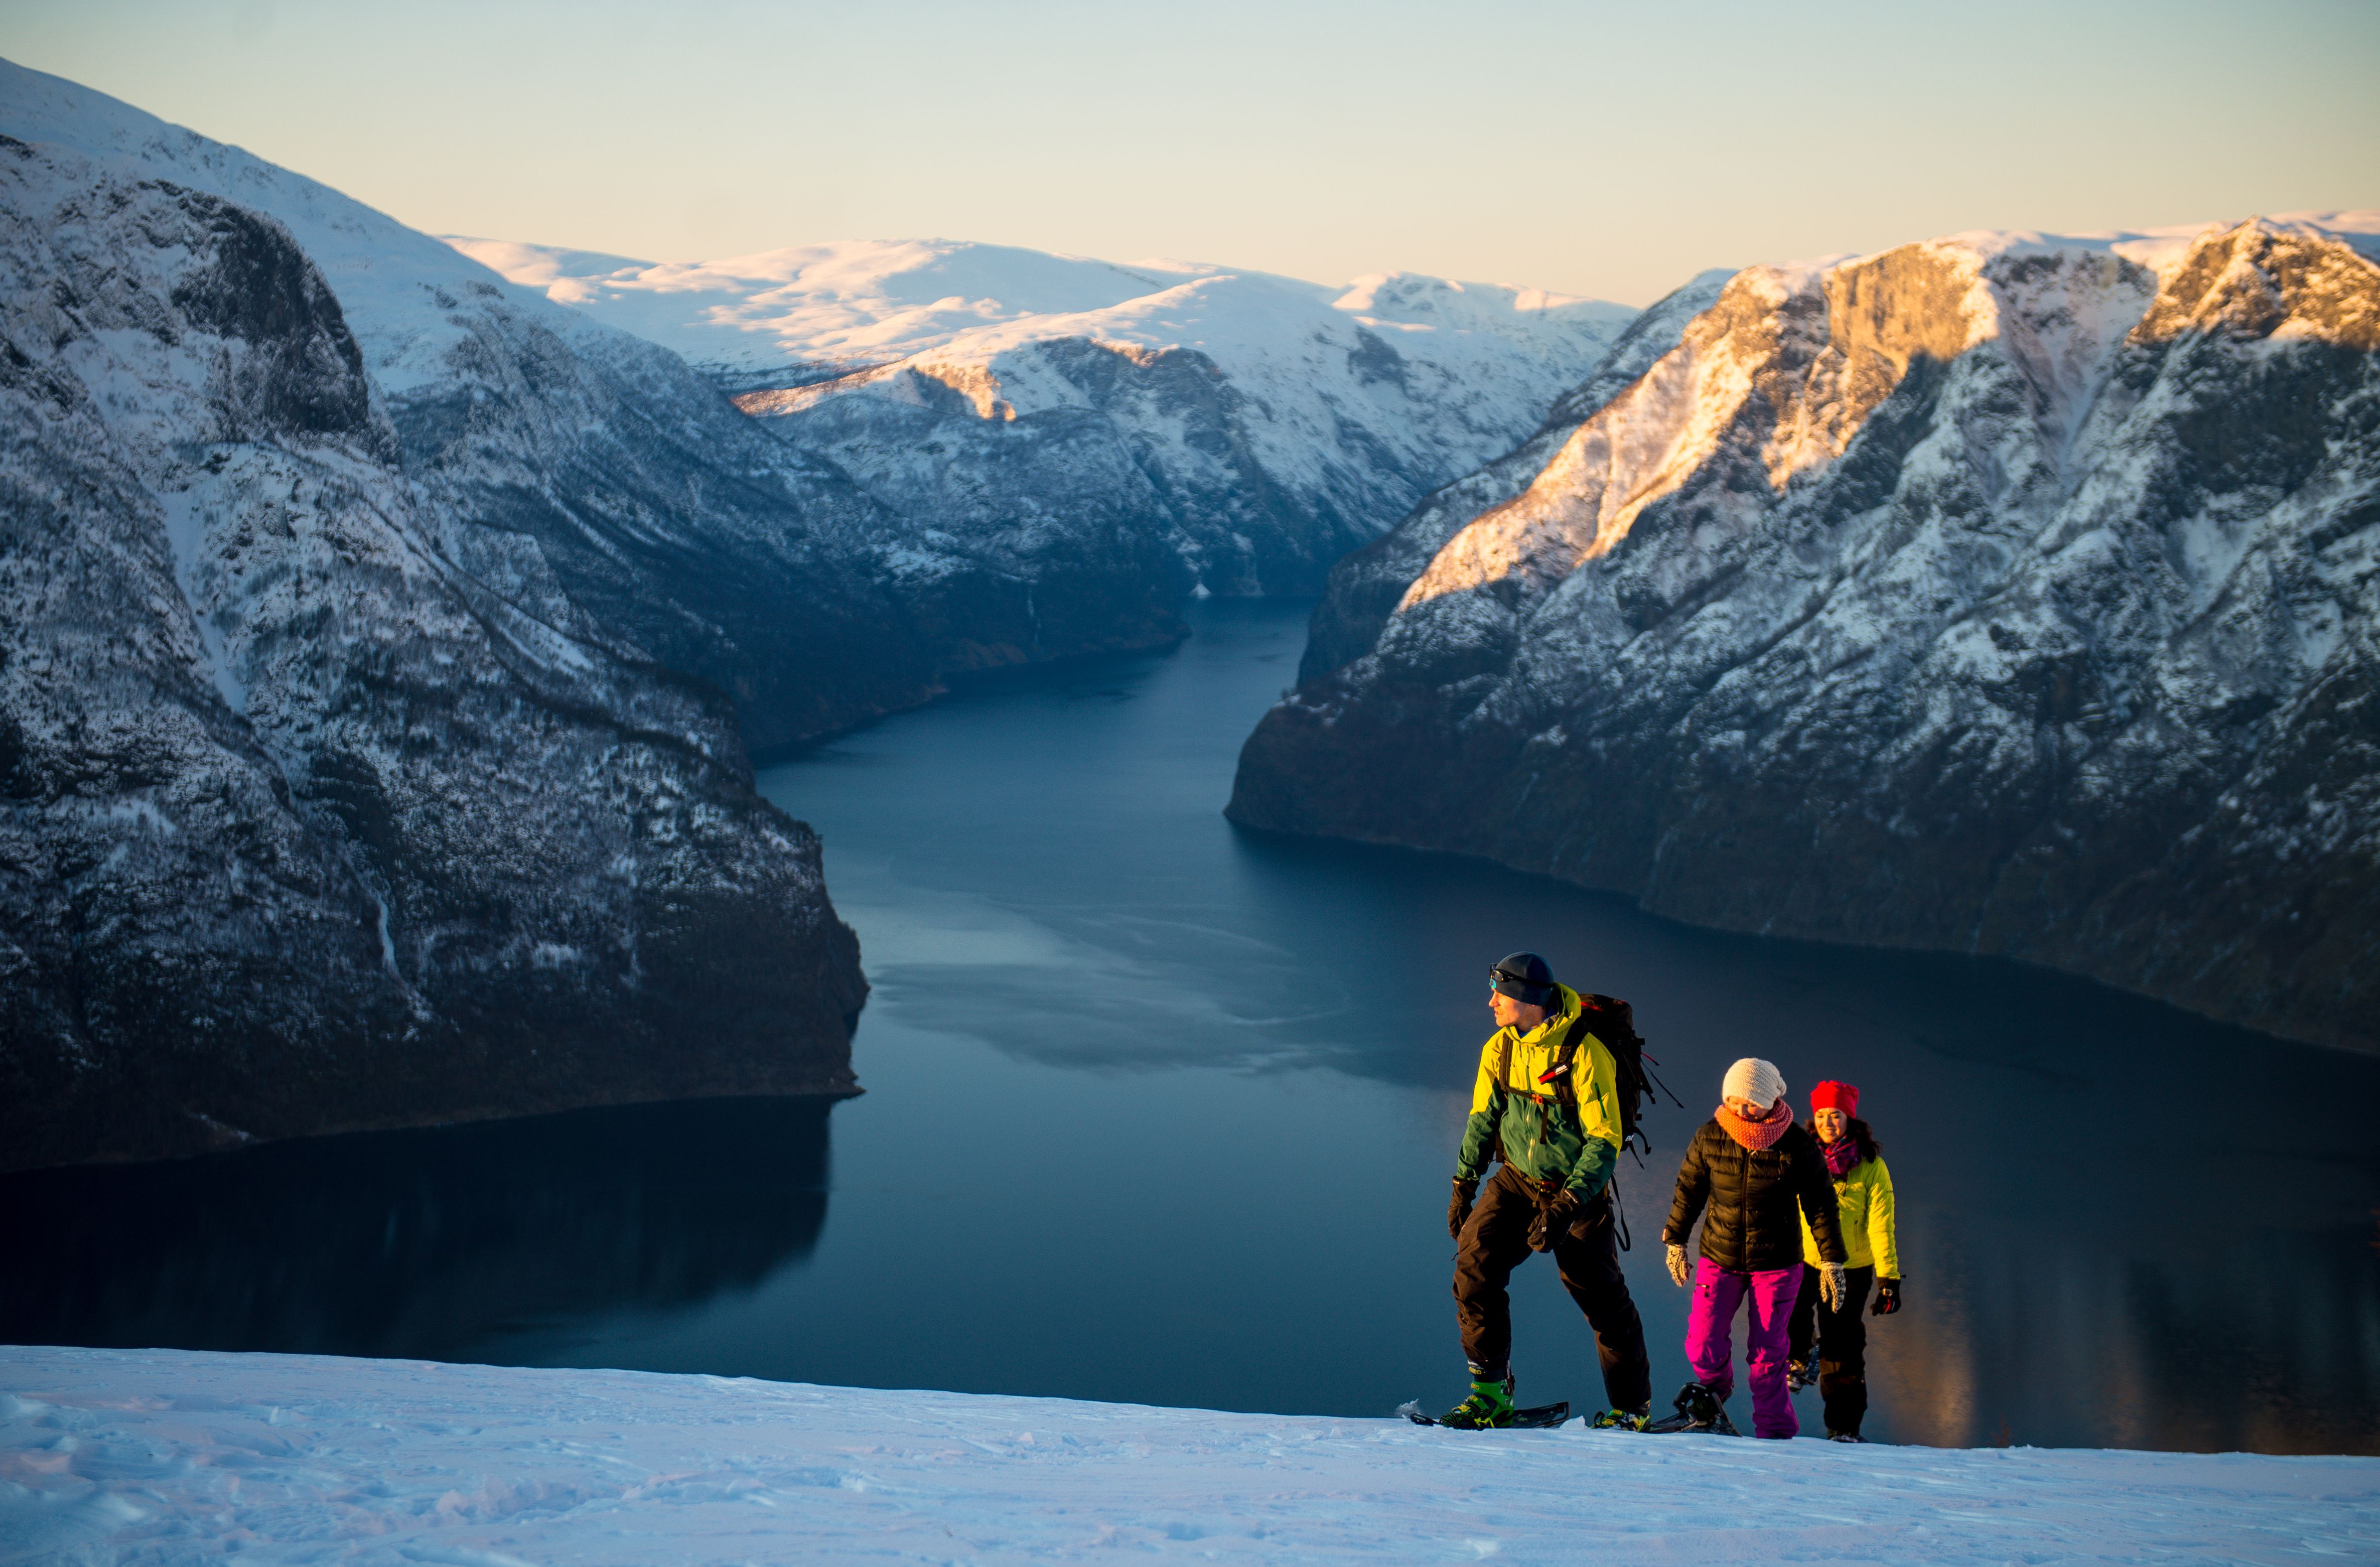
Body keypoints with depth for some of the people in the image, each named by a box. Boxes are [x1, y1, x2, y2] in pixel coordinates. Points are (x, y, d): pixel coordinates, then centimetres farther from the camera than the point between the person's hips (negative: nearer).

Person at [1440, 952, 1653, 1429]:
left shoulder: (1585, 1054, -21)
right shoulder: (1499, 1049, -3)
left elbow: (1606, 1142, -21)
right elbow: (1483, 1119, 10)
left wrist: (1566, 1207, -28)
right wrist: (1463, 1187, 5)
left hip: (1578, 1190, -4)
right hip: (1518, 1181, 5)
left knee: (1602, 1297, 3)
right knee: (1475, 1258, -17)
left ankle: (1634, 1407, 24)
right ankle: (1491, 1394, -11)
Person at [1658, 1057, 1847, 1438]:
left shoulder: (1796, 1145, -10)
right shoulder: (1710, 1137, -5)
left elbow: (1820, 1204, -1)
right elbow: (1689, 1189, 10)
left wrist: (1832, 1260, -1)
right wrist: (1675, 1239, 16)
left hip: (1776, 1263, -2)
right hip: (1719, 1258, 2)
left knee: (1767, 1352, -2)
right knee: (1704, 1345, -8)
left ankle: (1775, 1431, 12)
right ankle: (1714, 1390, 25)